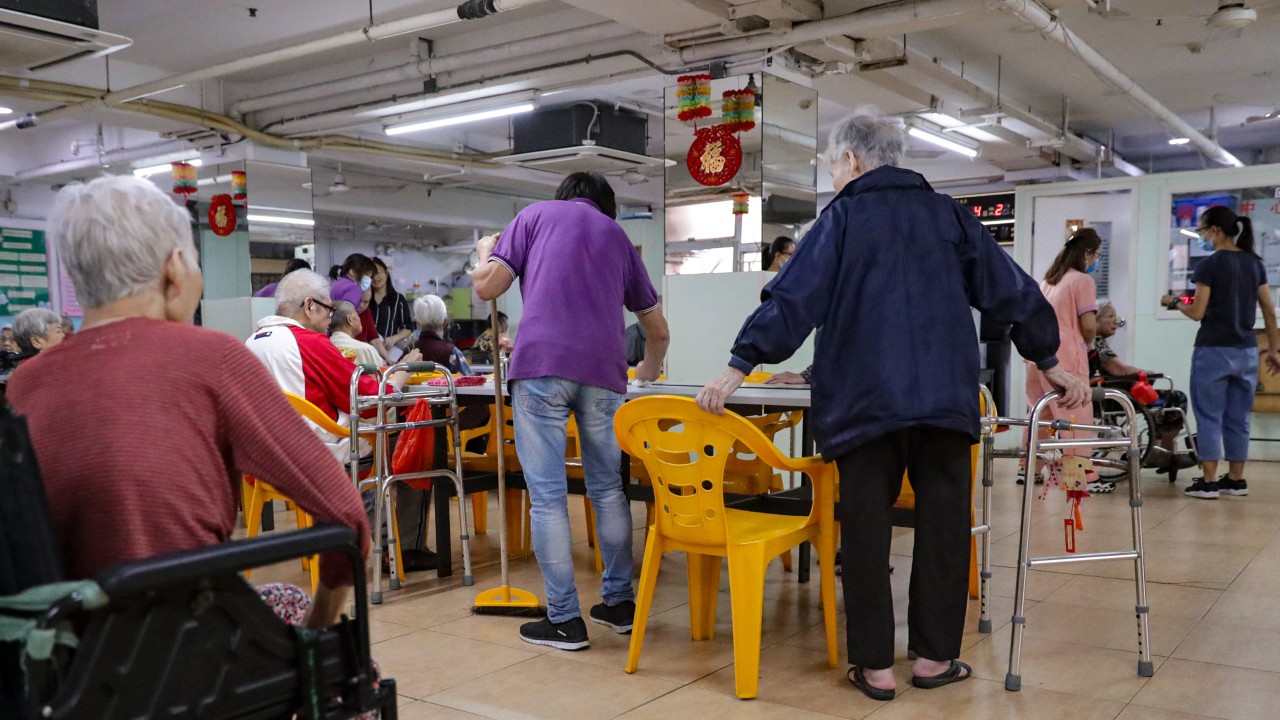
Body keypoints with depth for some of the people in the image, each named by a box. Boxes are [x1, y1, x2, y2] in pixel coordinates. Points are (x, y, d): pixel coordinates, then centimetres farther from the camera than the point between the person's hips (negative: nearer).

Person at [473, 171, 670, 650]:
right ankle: (619, 602, 25)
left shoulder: (536, 214, 17)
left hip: (540, 363, -3)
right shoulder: (618, 236, 26)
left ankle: (564, 619, 5)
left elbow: (487, 287, 7)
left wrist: (486, 252, 29)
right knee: (607, 488, 17)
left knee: (547, 495, 1)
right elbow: (658, 330, 30)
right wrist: (648, 374, 50)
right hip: (603, 369, 3)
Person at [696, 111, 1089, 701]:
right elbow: (1011, 290, 13)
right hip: (945, 395, 3)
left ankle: (875, 664, 7)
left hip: (866, 398, -3)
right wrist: (1050, 363, 20)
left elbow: (794, 298, -7)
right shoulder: (947, 214, 12)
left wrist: (739, 367, -6)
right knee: (942, 523, 9)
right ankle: (934, 655, 15)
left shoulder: (844, 217, 1)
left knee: (866, 528, 3)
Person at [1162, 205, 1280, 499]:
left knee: (1209, 416, 0)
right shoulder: (1255, 263, 8)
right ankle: (1236, 479, 17)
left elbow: (1197, 313, -12)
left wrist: (1175, 302, 7)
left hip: (1214, 350, -6)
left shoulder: (1210, 264, -11)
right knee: (1238, 417, 12)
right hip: (1246, 351, 6)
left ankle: (1209, 481, -1)